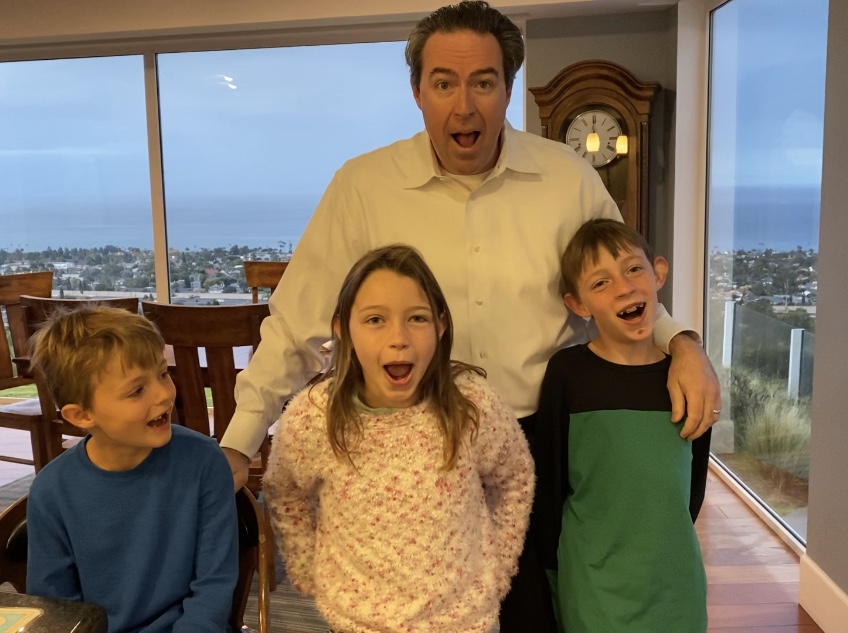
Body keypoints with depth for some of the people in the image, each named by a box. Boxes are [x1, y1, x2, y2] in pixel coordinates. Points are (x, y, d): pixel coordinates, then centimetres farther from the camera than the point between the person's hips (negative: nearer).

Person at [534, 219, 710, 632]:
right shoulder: (567, 373, -14)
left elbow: (695, 477, 7)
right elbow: (549, 479, -8)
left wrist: (670, 542, 11)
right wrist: (554, 565, -2)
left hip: (674, 576, 3)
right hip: (593, 583, -3)